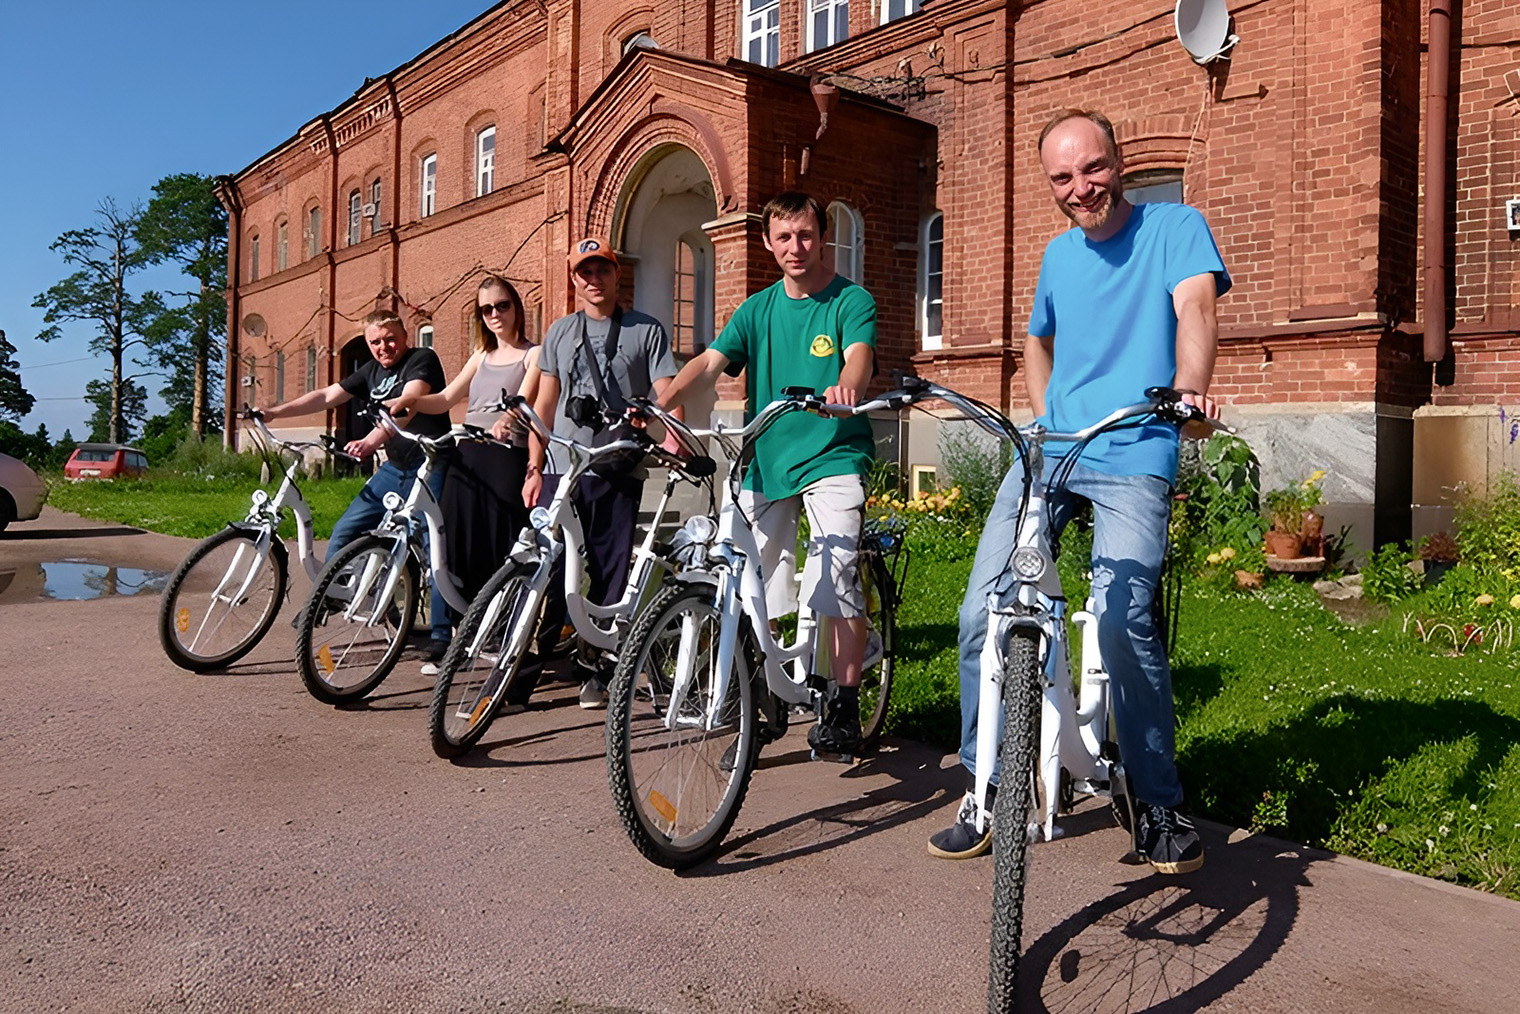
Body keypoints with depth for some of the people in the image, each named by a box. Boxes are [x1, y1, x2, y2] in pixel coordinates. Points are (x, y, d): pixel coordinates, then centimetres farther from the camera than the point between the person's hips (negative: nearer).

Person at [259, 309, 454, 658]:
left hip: (430, 469, -7)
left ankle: (441, 634, -2)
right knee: (345, 531, 5)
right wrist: (273, 412, 7)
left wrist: (372, 439, -42)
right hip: (394, 468, 7)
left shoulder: (423, 360, -11)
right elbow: (326, 396, 14)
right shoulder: (371, 371, 12)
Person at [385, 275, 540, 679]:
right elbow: (444, 400, 17)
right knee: (458, 551, 5)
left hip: (507, 459, -6)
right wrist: (411, 400, -2)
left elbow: (524, 401, -13)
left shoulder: (533, 355, 3)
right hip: (467, 457, 6)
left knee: (503, 554, -6)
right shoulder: (481, 357, 21)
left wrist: (507, 420, -35)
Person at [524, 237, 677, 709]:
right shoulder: (559, 332, 14)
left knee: (610, 573, 3)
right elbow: (544, 403, 14)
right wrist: (534, 467, 8)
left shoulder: (647, 330, 6)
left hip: (619, 471, -1)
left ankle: (594, 670, 15)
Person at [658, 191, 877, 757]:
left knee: (835, 583, -16)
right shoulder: (758, 309, 12)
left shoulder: (851, 301, 0)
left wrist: (844, 388, -43)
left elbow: (859, 356, -19)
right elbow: (710, 361, -1)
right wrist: (660, 405, -19)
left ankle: (843, 712, -3)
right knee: (752, 589, 5)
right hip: (765, 460, 4)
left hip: (833, 456, -4)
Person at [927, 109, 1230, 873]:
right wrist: (1045, 416, 16)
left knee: (1121, 618, -22)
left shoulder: (1175, 228, 3)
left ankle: (1160, 805, 1)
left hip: (1134, 459, -4)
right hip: (1048, 452, 5)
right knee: (982, 610, -6)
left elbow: (1196, 304, -16)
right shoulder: (1058, 254, 18)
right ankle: (987, 789, 11)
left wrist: (1190, 388, -37)